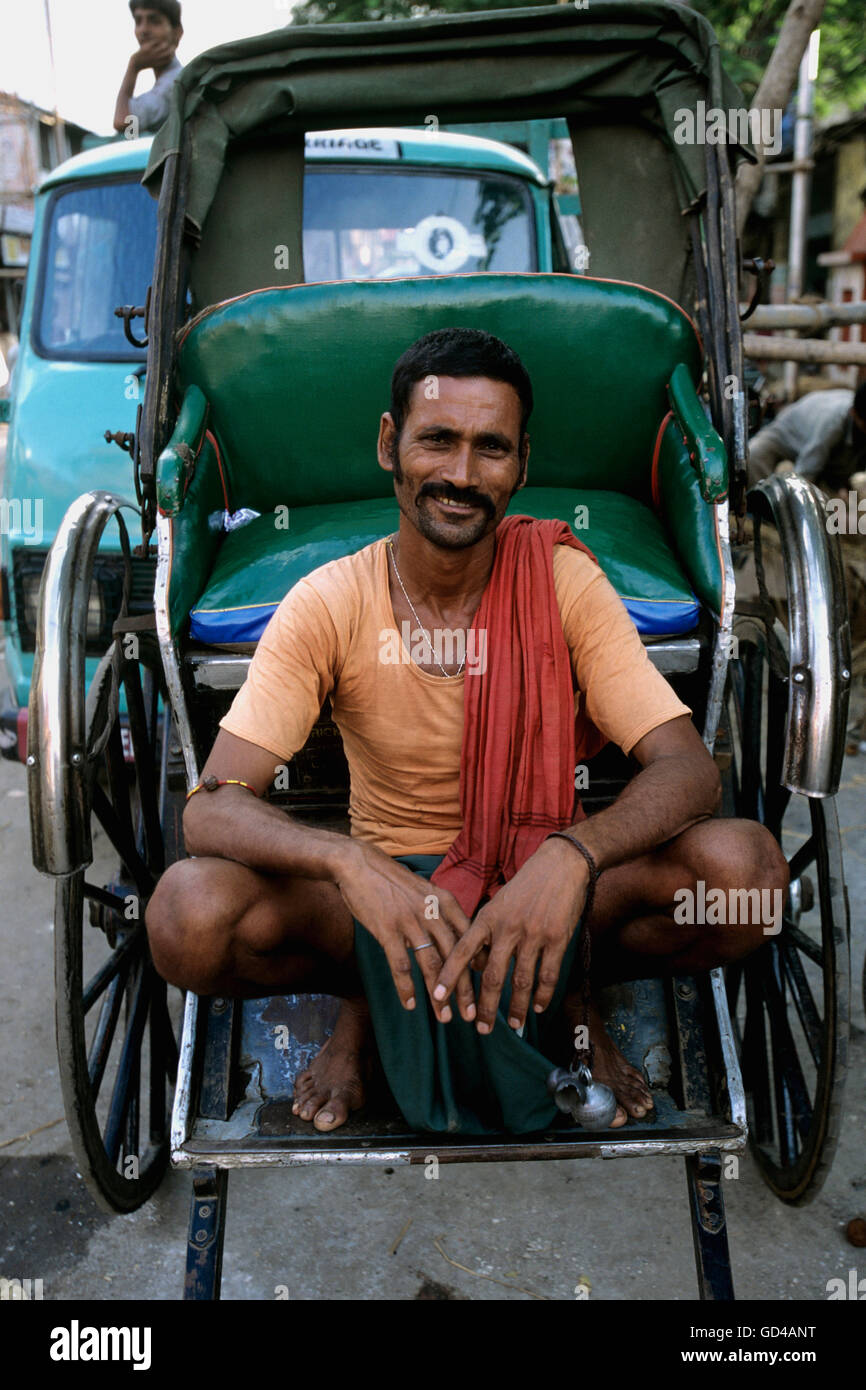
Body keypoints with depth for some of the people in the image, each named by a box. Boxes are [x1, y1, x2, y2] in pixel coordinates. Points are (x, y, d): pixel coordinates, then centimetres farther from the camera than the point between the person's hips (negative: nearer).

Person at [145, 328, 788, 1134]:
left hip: (539, 882, 1)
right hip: (385, 884, 0)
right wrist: (350, 863, -39)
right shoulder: (327, 605, -12)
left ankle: (569, 989, 3)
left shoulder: (566, 582, -11)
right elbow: (210, 808, -19)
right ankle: (367, 1002, 4)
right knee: (187, 912, -28)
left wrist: (573, 853, -38)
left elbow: (688, 771, -16)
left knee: (745, 865, -27)